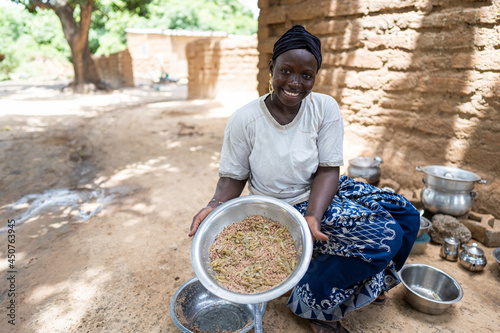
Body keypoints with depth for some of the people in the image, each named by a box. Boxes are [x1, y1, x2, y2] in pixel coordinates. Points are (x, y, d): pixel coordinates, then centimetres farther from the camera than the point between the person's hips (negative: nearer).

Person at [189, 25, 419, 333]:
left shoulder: (325, 108, -10)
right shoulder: (245, 119, -17)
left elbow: (328, 169, -12)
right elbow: (233, 177, -9)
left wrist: (313, 215, -28)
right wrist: (215, 206, -30)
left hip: (321, 192, 5)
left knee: (407, 215, 1)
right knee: (383, 235, -18)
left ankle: (366, 281, 29)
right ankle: (313, 305, 3)